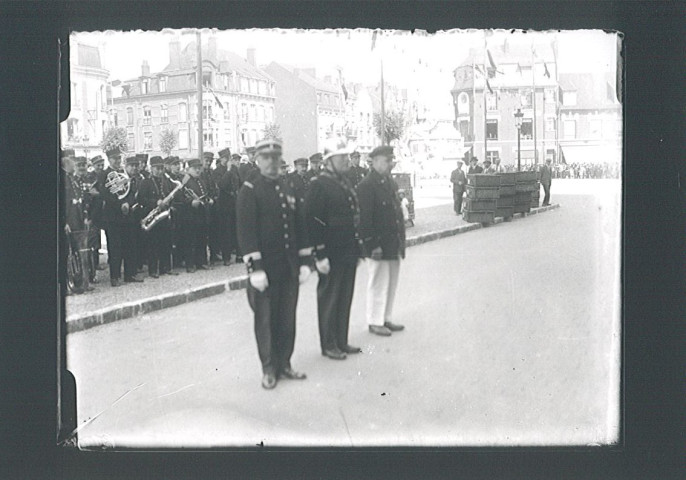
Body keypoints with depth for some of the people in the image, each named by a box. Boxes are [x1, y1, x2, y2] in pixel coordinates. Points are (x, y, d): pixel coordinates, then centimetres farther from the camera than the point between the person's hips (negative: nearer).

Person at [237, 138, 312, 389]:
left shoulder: (288, 187, 11)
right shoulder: (249, 190, -7)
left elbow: (300, 225, 13)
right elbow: (246, 230, -12)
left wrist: (304, 261, 8)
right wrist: (255, 268, -18)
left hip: (290, 265, 5)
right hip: (265, 266, -5)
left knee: (287, 317, 10)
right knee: (266, 318, 4)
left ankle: (284, 364, 22)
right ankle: (269, 369, 14)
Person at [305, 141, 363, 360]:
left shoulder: (347, 183, 13)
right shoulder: (319, 185, -14)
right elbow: (314, 222, -18)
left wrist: (357, 248, 16)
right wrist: (320, 255, -20)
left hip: (349, 252, 8)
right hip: (332, 255, -8)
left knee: (345, 298, 14)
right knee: (329, 299, 3)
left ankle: (341, 341, 25)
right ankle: (328, 345, 14)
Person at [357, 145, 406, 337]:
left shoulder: (390, 183, 12)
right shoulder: (366, 186, -14)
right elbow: (365, 218, -17)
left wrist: (401, 240, 14)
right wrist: (373, 245, -19)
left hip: (393, 244, 8)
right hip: (378, 246, -8)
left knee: (391, 284, 14)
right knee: (378, 284, 2)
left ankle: (386, 319, 26)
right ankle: (375, 322, 13)